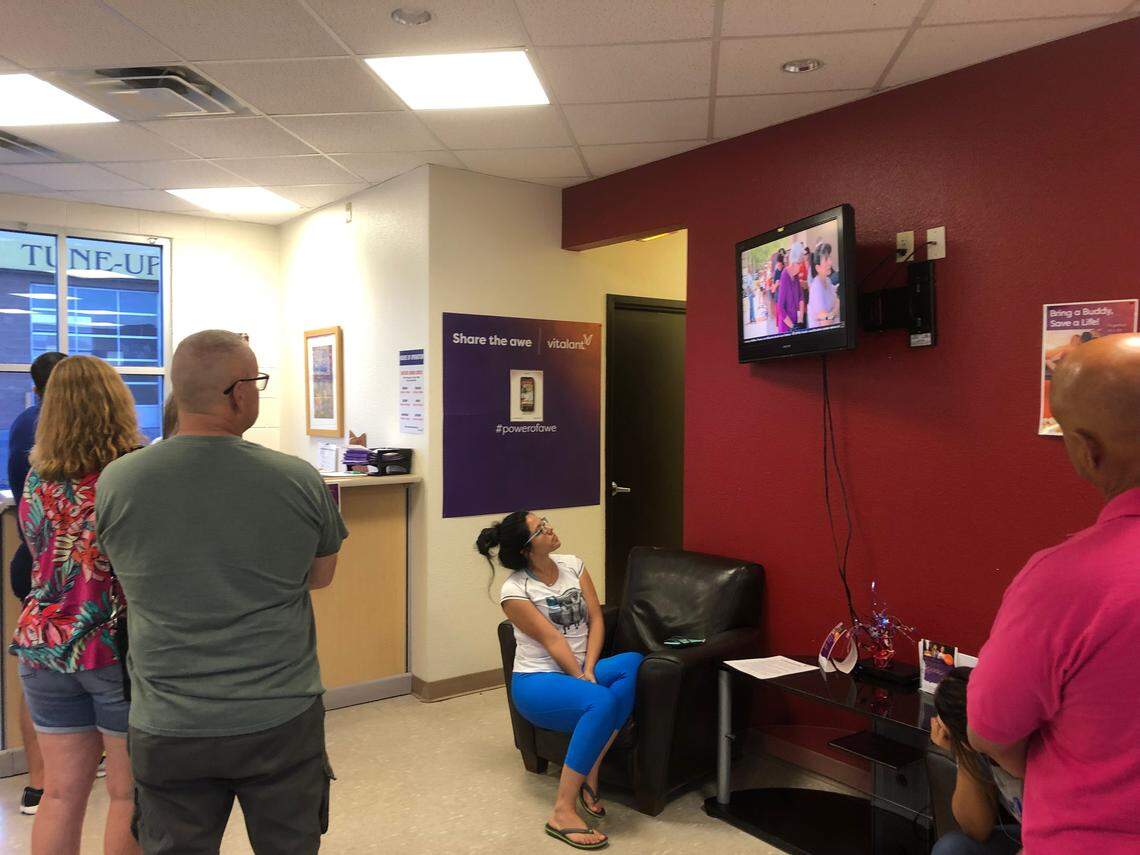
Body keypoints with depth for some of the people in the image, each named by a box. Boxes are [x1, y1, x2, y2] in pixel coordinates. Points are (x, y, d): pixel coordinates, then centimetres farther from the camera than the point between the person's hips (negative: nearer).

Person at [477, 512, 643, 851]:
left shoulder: (573, 565, 5)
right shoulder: (514, 590, -10)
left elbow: (596, 620, 0)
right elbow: (552, 640, -15)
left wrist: (589, 670, -12)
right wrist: (580, 679, -20)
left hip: (581, 671, 6)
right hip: (537, 681, -6)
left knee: (633, 662, -25)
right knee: (601, 701, -35)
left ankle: (589, 773, -20)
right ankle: (562, 813, -27)